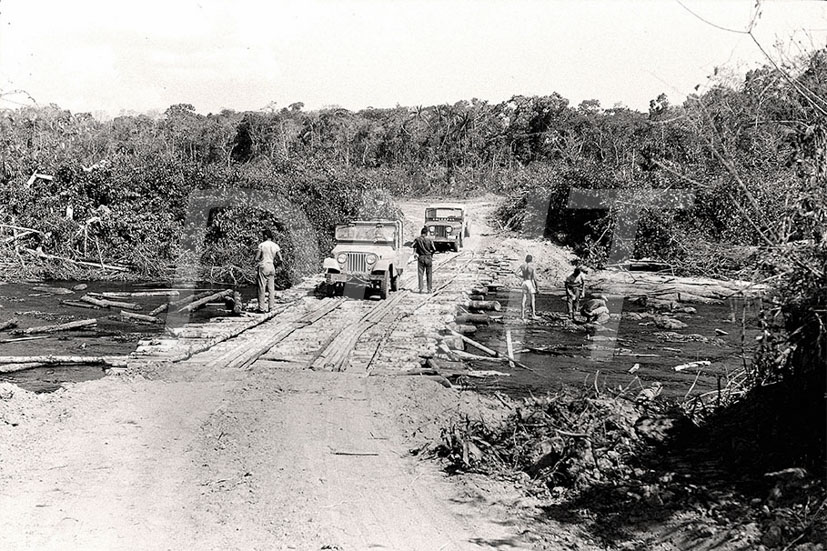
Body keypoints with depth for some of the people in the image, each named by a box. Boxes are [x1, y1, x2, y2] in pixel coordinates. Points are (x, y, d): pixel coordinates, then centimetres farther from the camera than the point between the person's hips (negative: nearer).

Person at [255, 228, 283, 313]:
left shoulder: (261, 245, -6)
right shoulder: (276, 246, 4)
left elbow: (256, 259, -9)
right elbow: (281, 260, -1)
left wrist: (261, 260, 11)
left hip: (263, 267, -4)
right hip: (271, 267, 4)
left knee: (261, 288, 0)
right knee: (271, 288, 10)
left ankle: (261, 308, 0)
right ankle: (271, 306, 9)